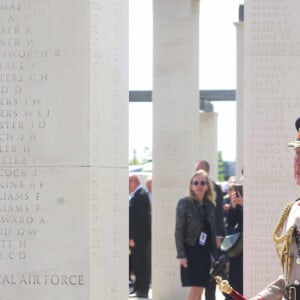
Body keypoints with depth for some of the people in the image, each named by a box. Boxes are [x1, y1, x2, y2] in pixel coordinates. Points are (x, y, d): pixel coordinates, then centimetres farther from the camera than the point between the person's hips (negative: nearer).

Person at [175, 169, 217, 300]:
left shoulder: (210, 205, 9)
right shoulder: (184, 203, -6)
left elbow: (212, 231, 13)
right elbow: (179, 230, -8)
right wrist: (181, 255, -14)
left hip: (205, 252, 5)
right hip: (191, 251, -5)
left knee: (199, 289, 5)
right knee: (195, 288, -10)